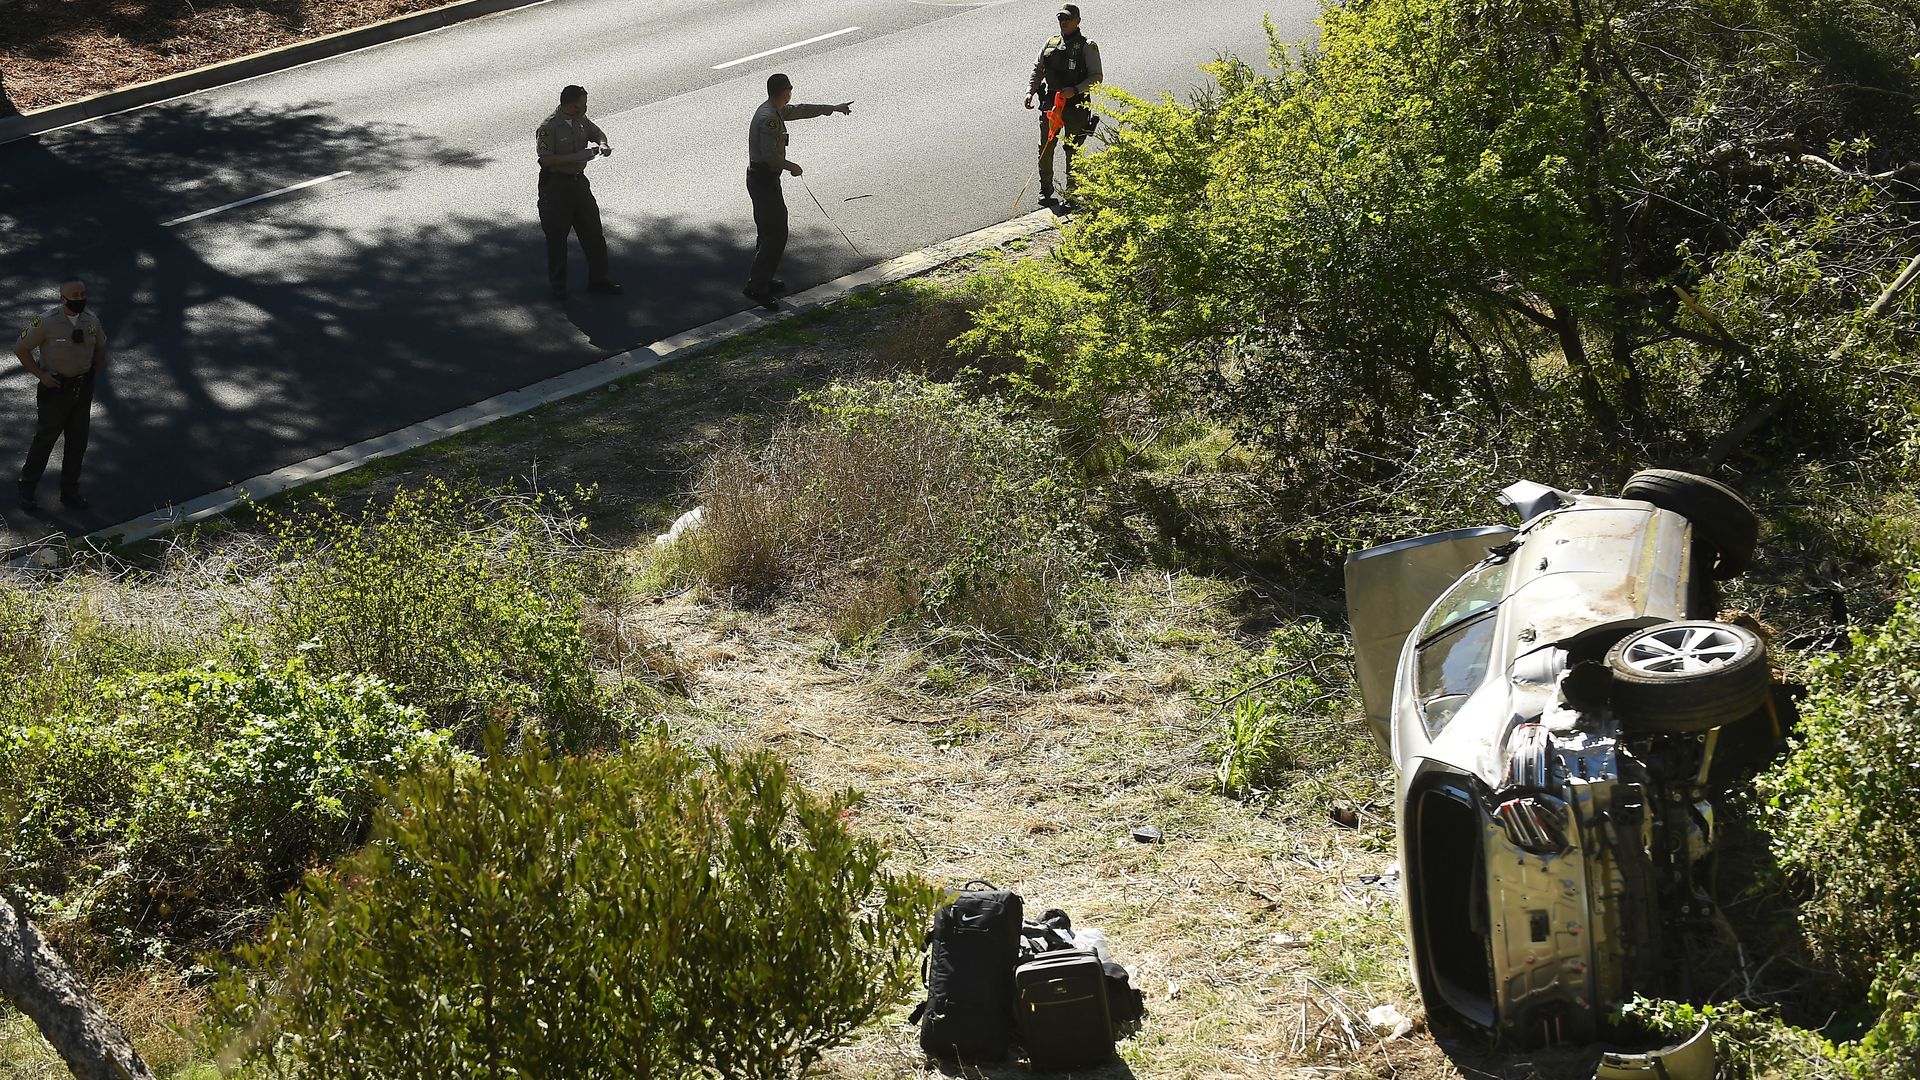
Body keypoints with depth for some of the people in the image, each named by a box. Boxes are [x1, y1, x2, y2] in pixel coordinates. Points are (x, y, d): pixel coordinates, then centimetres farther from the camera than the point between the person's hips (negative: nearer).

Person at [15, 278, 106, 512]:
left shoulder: (92, 321, -1)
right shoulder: (47, 322, -16)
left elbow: (101, 346, 19)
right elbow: (20, 348, -9)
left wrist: (95, 374, 9)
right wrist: (40, 374, -11)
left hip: (83, 389, 5)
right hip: (56, 388, -5)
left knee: (78, 442, 9)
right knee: (45, 439, 1)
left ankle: (70, 492, 21)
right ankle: (27, 490, 14)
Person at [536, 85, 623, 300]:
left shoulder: (581, 120, 2)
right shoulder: (547, 128, -19)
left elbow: (597, 133, 21)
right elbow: (547, 159, -24)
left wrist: (602, 145, -2)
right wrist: (576, 157, -26)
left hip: (579, 181, 7)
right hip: (556, 184, -7)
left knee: (594, 233, 9)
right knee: (556, 237, 4)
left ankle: (598, 280, 20)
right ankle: (558, 286, 15)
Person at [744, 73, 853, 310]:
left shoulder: (773, 110, 10)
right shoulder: (769, 118, -22)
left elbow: (800, 111, 25)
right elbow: (769, 154, -26)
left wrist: (833, 108, 33)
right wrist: (791, 166, -10)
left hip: (760, 177, 10)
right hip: (764, 180, -10)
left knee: (768, 232, 18)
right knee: (776, 235, -10)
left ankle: (762, 280, 27)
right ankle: (757, 287, -11)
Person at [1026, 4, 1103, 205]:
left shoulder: (1087, 47, -3)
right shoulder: (1050, 44, 11)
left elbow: (1096, 77, -7)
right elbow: (1037, 70, 16)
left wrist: (1075, 90, -20)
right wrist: (1030, 92, 1)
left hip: (1076, 105, -4)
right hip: (1050, 102, 4)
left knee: (1073, 150, 2)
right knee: (1045, 148, 4)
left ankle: (1071, 192, 11)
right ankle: (1045, 190, 17)